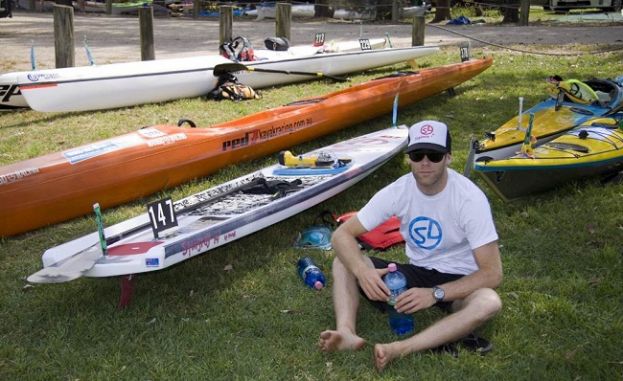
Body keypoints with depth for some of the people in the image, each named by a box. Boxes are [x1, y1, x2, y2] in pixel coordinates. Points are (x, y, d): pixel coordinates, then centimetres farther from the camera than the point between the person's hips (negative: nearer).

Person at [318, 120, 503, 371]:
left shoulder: (470, 198, -21)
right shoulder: (398, 191, -11)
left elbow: (492, 273, -23)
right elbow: (342, 234, -11)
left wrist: (435, 294, -34)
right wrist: (362, 270, -32)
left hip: (457, 282, -3)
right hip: (416, 273, 4)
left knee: (489, 303, -37)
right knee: (343, 263, -12)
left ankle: (400, 349, -45)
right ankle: (347, 333, -36)